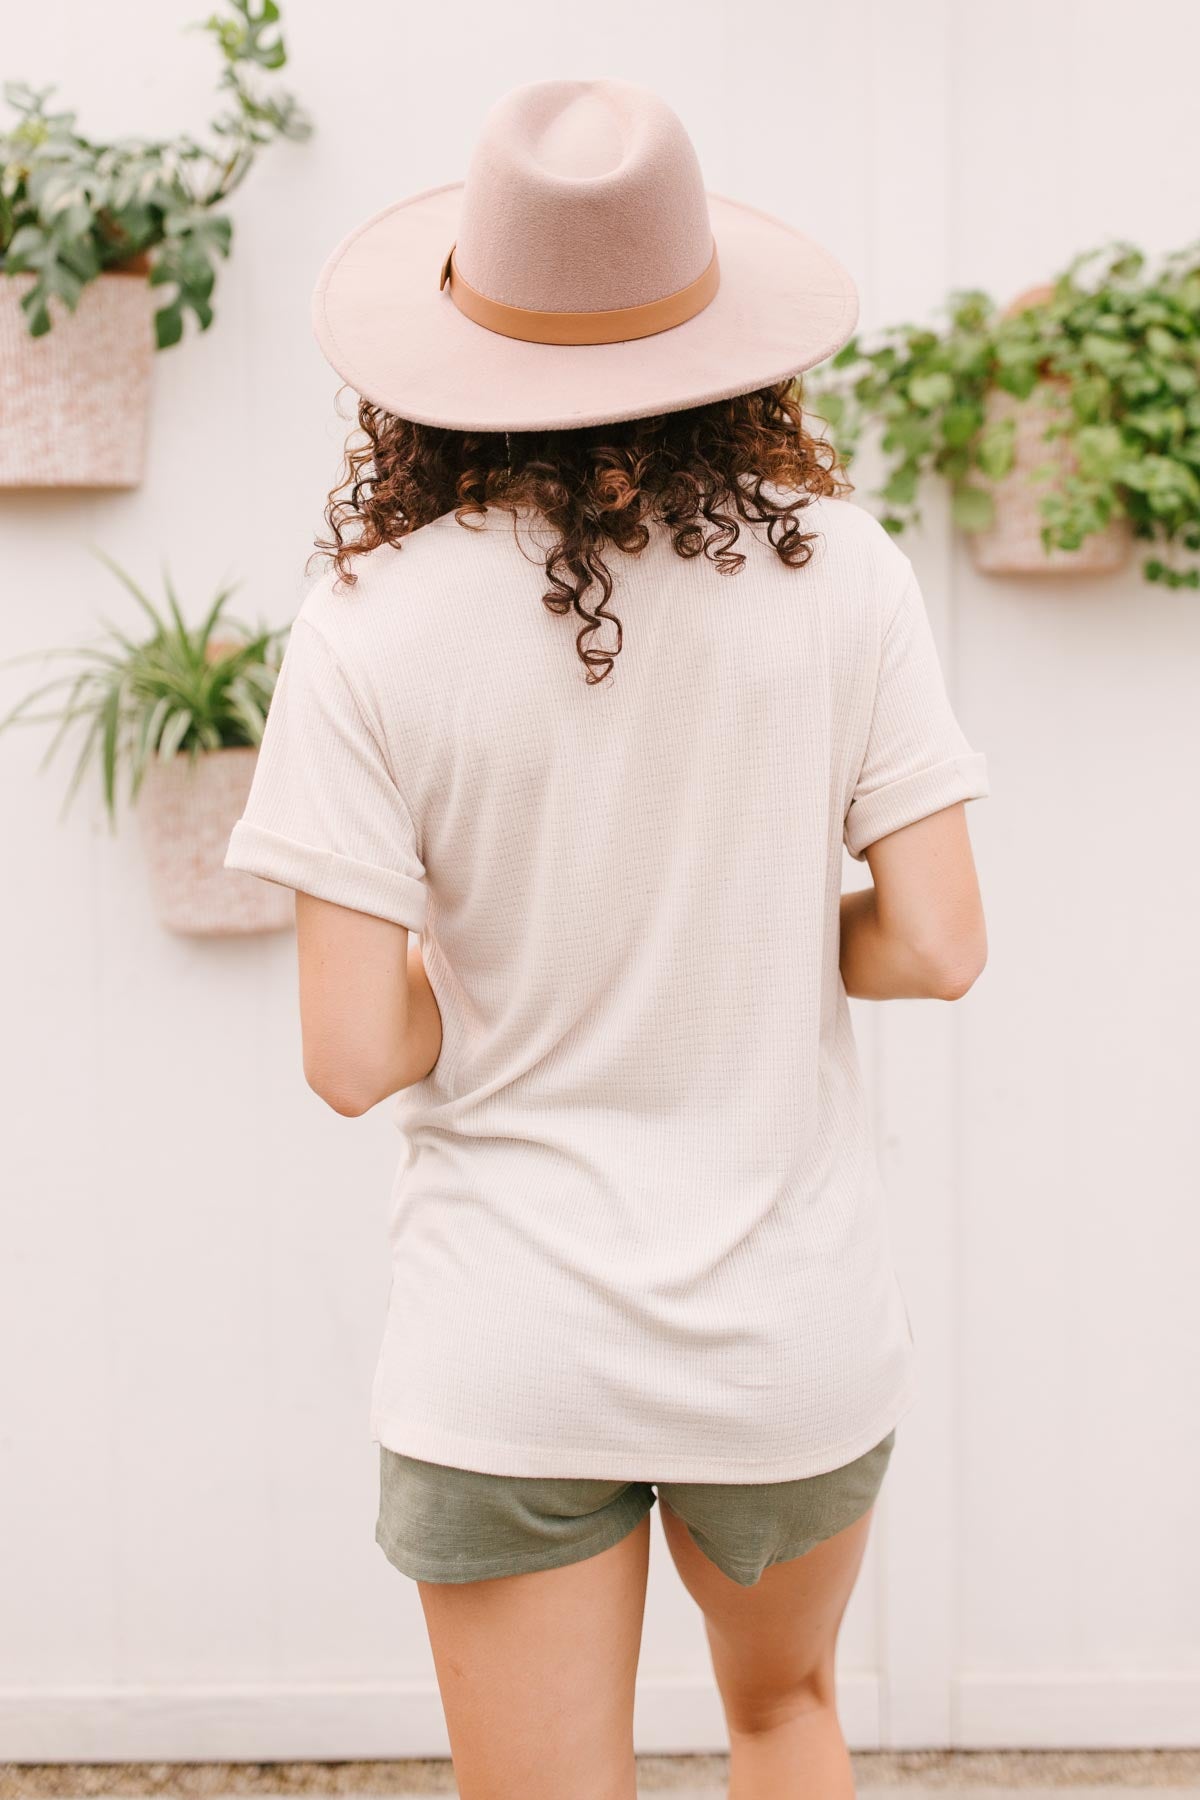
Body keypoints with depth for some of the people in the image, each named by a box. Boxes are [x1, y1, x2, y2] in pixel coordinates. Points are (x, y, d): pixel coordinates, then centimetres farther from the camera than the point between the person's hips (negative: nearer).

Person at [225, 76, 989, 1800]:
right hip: (796, 1331, 2)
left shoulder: (370, 631, -13)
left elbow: (355, 1054, -13)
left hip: (510, 1350, -2)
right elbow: (937, 944, -7)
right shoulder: (836, 573, -9)